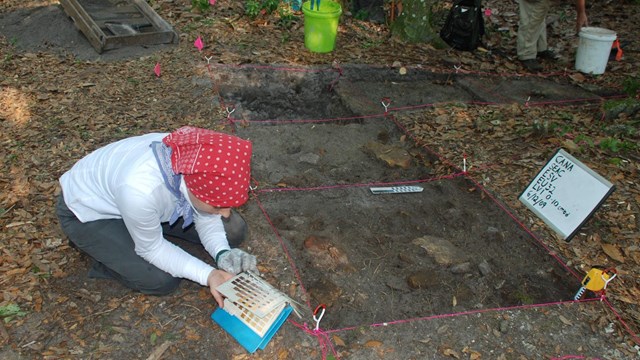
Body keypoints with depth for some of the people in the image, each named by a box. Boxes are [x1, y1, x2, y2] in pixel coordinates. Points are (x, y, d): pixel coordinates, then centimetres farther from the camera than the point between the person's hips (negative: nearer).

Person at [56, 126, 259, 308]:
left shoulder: (200, 165, -28)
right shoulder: (140, 190, -44)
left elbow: (205, 217, -10)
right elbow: (151, 248, -25)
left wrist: (222, 254, -27)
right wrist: (208, 275, -31)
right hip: (88, 211, -5)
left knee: (233, 231, -3)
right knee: (162, 279, -18)